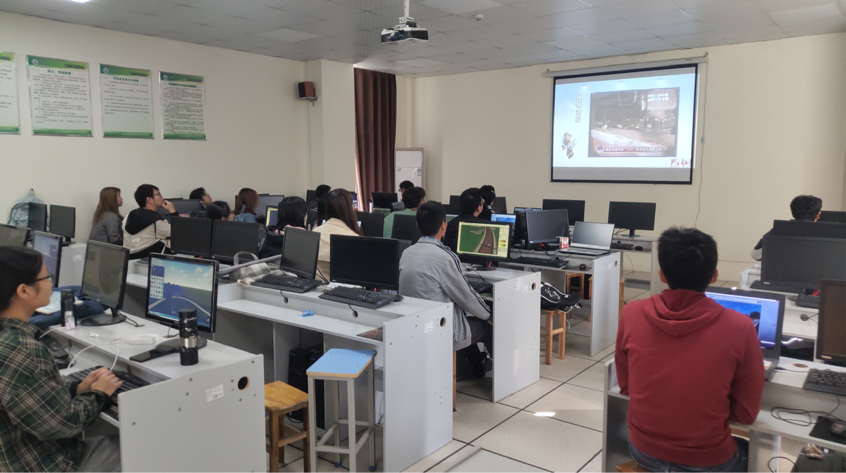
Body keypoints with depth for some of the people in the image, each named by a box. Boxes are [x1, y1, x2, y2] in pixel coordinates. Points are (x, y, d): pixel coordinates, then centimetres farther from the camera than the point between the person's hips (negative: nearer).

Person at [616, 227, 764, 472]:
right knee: (749, 451, 33)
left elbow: (626, 386, 0)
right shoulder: (739, 328, -20)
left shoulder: (632, 314, -14)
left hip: (643, 452, 2)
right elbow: (746, 413, -8)